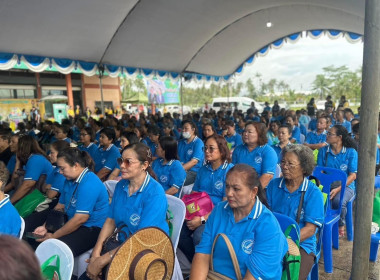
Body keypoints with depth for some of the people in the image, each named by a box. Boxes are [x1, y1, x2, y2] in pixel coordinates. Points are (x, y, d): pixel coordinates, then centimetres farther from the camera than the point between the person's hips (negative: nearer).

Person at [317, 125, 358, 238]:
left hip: (346, 186, -2)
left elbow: (353, 175, -8)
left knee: (338, 201, -33)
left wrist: (338, 189, -20)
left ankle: (341, 226, -1)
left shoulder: (351, 152, -4)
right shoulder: (323, 150, 5)